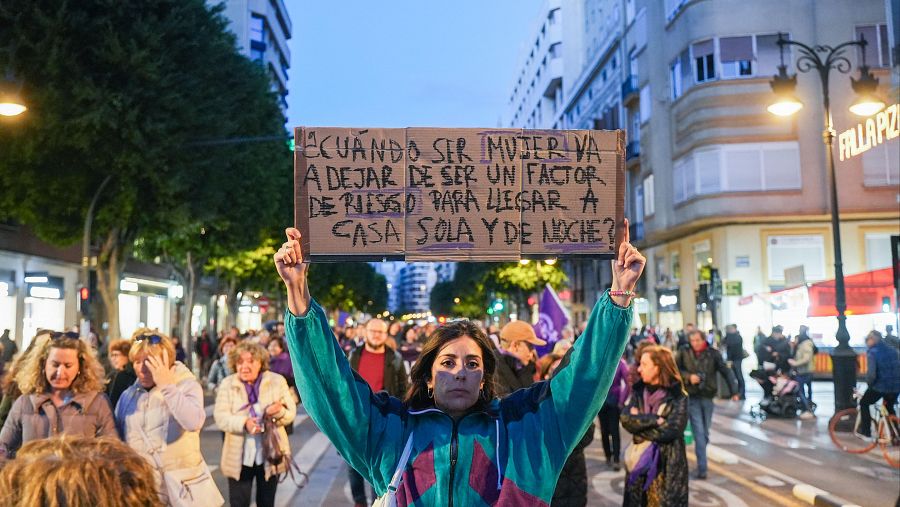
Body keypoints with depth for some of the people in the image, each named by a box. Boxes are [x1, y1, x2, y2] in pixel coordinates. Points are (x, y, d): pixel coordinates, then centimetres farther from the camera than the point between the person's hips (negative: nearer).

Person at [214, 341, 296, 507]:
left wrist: (279, 412, -27)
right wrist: (244, 423, -30)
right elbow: (220, 417, -12)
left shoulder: (277, 381, -1)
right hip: (239, 457, -1)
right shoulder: (227, 384, -2)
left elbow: (291, 414, -3)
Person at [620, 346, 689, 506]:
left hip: (668, 465, -4)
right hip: (640, 460, 5)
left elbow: (670, 431, -19)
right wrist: (655, 420, -19)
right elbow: (625, 419, -10)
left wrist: (639, 422, -11)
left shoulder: (678, 397, -10)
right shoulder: (638, 390, 3)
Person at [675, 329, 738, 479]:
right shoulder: (684, 353, -4)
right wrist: (688, 376, -14)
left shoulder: (713, 353, -3)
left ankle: (701, 463, 29)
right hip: (692, 398, -2)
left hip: (708, 397, 2)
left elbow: (726, 372, -1)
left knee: (705, 432, 12)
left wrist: (733, 391, -7)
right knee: (699, 433, -6)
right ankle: (702, 468, -4)